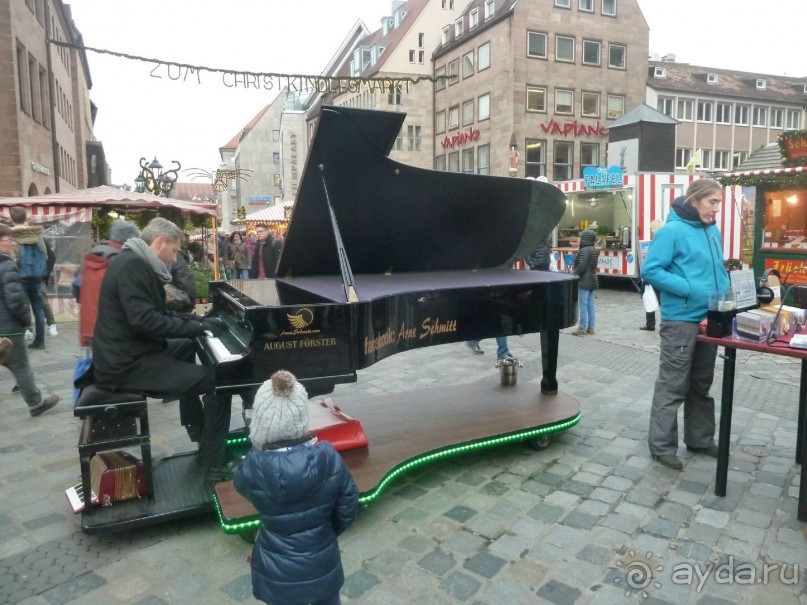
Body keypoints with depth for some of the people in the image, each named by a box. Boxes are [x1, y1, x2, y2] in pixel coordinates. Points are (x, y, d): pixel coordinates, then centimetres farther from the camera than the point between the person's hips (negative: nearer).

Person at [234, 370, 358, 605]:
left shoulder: (255, 467, -27)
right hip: (322, 563, 1)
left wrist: (258, 449, -6)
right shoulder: (329, 457, -22)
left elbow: (241, 481, -1)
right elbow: (347, 509, -8)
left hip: (279, 572, -1)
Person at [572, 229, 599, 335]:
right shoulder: (594, 250, 14)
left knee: (583, 305, -6)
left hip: (584, 281, -10)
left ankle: (582, 328, -3)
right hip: (592, 281, 10)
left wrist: (574, 275, -13)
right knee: (590, 304, 11)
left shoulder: (584, 251, -16)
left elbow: (581, 266, -23)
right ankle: (590, 327, 15)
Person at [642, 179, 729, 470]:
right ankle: (662, 446, 9)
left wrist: (726, 293, 4)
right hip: (681, 320, -8)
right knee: (672, 386, -2)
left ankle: (700, 439, 32)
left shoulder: (713, 231, 12)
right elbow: (651, 271, -17)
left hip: (710, 319, 8)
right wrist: (691, 290, -22)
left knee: (702, 383, 18)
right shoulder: (672, 230, -11)